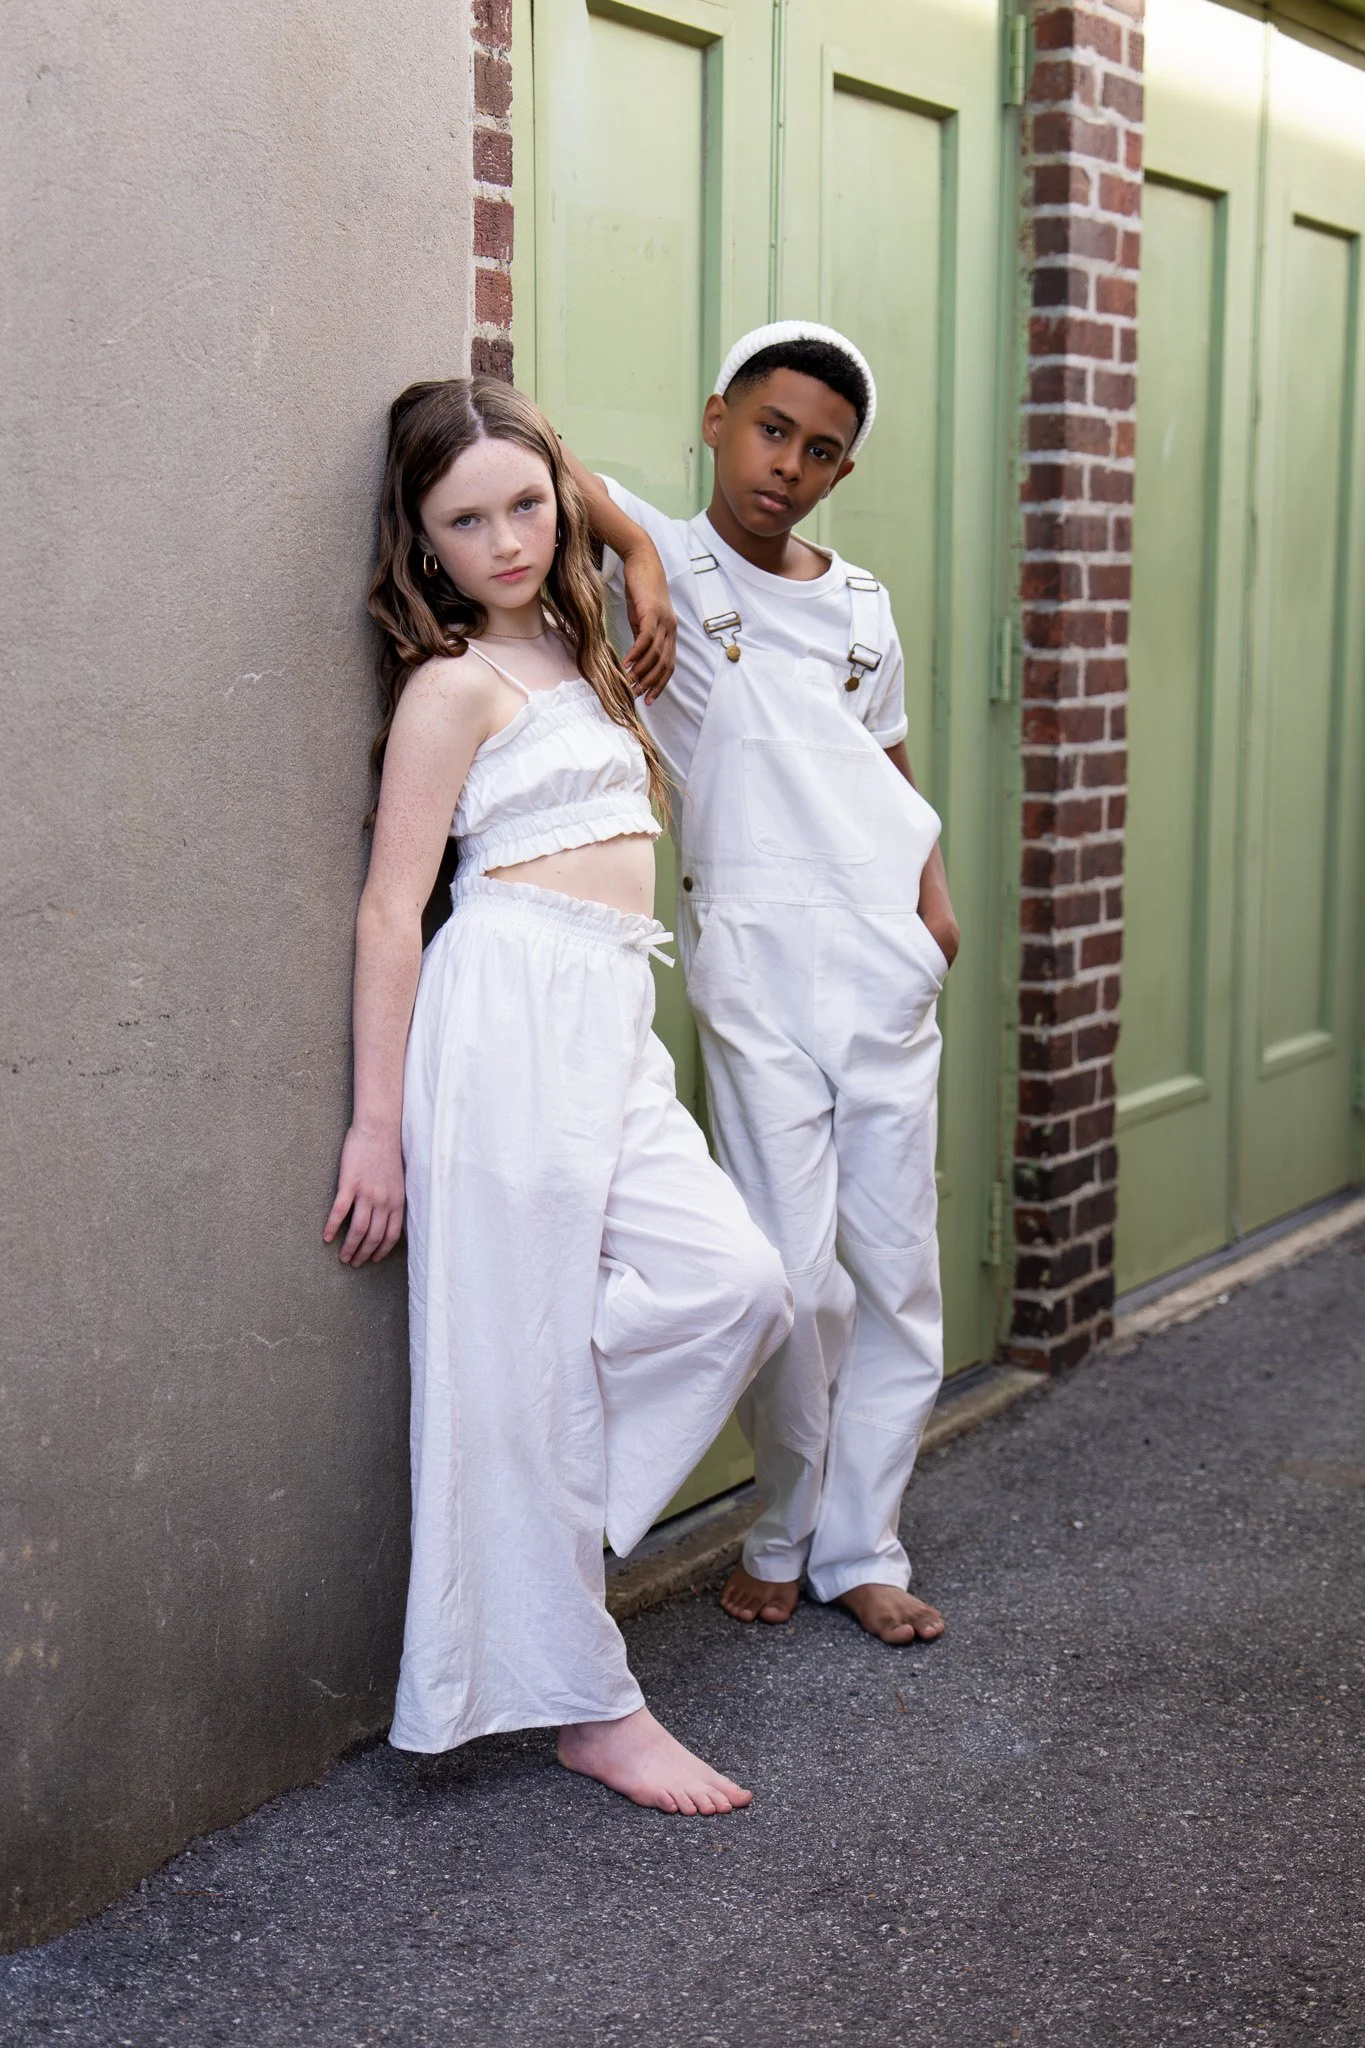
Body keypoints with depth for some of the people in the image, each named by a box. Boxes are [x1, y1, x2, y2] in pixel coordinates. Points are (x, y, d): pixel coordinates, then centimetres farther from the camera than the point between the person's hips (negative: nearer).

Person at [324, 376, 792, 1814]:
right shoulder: (454, 683, -6)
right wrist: (377, 1125, -11)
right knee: (524, 1358, -3)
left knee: (737, 1285, -6)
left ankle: (533, 1516, 12)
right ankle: (589, 1706, 6)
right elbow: (390, 909, -9)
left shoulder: (567, 647, 16)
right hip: (511, 1016, -8)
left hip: (611, 1030, 8)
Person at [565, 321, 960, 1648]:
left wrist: (935, 891, 10)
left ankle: (860, 1545, 20)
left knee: (898, 1265, 6)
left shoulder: (861, 605, 17)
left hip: (885, 958, 5)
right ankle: (785, 1532, 18)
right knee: (796, 1275, -4)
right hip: (754, 958, -4)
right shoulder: (669, 561, 2)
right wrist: (628, 547, -22)